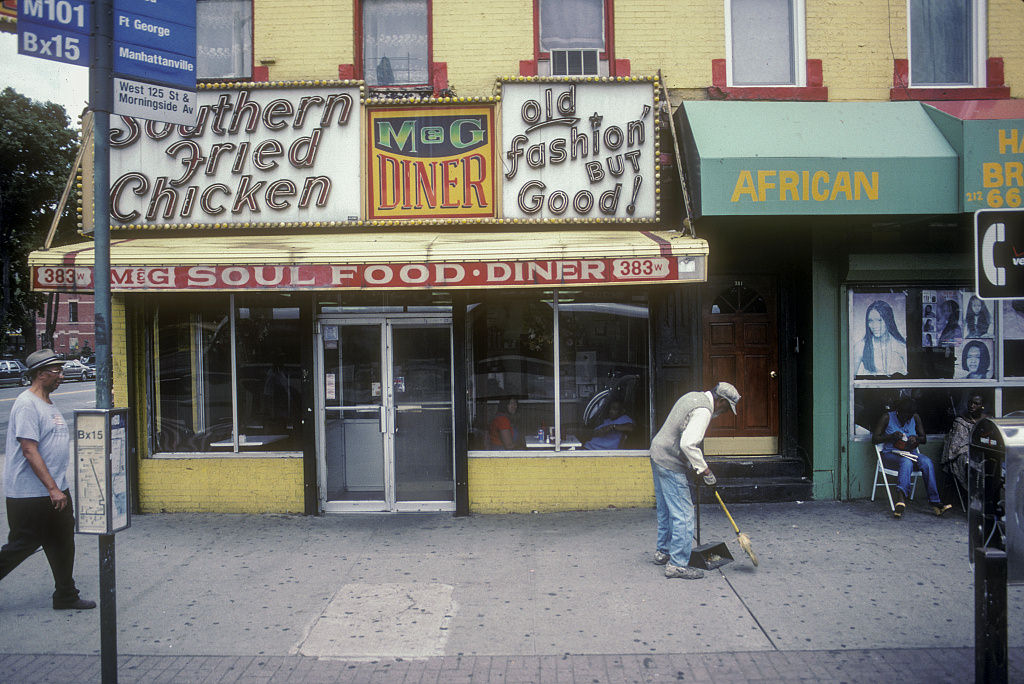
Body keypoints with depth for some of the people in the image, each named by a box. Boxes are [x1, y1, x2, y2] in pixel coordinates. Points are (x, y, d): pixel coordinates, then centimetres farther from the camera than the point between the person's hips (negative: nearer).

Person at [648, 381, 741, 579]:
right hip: (671, 464, -10)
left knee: (666, 509, 21)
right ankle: (677, 564, -2)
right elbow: (688, 444, -28)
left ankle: (663, 552, 33)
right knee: (683, 513, -5)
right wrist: (705, 470, -19)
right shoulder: (703, 411, -19)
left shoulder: (694, 396, 12)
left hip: (657, 454, 10)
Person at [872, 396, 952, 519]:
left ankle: (935, 503, -35)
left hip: (911, 453, 4)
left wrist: (916, 439, -10)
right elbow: (874, 439, -3)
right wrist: (892, 436, -19)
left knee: (927, 462, -29)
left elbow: (924, 439, 14)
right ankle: (901, 498, -56)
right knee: (906, 462, -38)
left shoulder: (915, 418, 8)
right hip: (891, 454, -4)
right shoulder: (887, 417, -2)